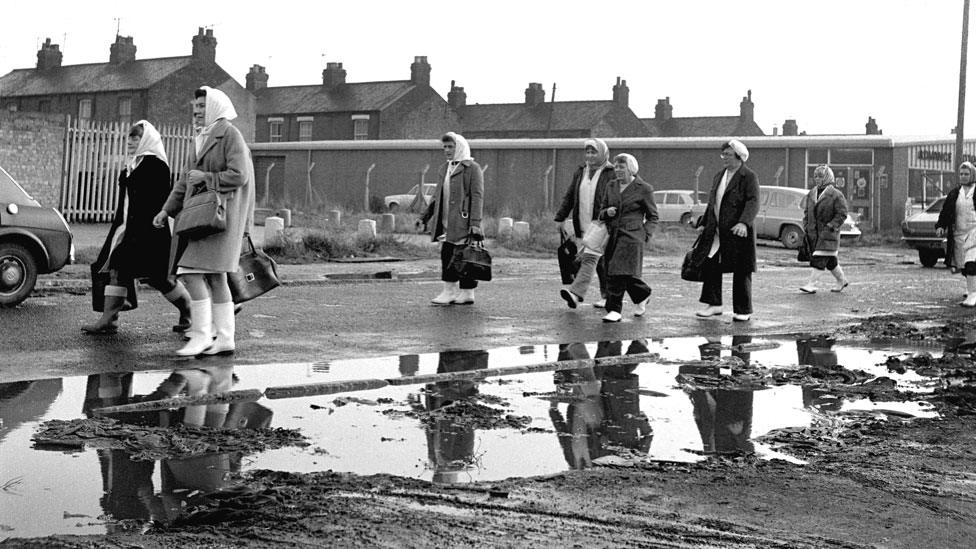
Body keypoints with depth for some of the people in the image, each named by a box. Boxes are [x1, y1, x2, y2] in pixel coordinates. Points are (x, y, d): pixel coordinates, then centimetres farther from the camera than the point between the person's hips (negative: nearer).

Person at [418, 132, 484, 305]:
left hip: (463, 222, -7)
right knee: (447, 255, 6)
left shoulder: (472, 168, -6)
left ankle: (467, 293, 4)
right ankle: (450, 291, 13)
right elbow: (438, 196, 22)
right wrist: (425, 217, 16)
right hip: (447, 223, 7)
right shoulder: (446, 168, 17)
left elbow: (477, 197, -13)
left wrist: (475, 223, -21)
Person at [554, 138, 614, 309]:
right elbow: (569, 197, 16)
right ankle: (607, 296, 22)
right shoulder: (580, 172, 13)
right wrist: (560, 218, 10)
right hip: (583, 226, 6)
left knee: (589, 258, -18)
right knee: (600, 262, 13)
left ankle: (576, 293, -30)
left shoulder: (611, 174, -5)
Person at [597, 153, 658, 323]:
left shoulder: (644, 189, 0)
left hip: (631, 236, -6)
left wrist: (645, 234, -8)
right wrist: (607, 212, -3)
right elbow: (601, 212, 21)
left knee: (621, 273, -14)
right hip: (612, 236, 6)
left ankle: (614, 310, -12)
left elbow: (652, 217, 5)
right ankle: (643, 294, 30)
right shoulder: (611, 186, 15)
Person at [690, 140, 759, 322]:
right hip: (716, 232, 7)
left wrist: (744, 223, -31)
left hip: (738, 232, -7)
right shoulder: (718, 177, 17)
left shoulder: (749, 177, -7)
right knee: (710, 265, 2)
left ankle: (743, 310, 8)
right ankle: (714, 304, 12)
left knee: (741, 271, 0)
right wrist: (703, 222, 19)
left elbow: (753, 203, -17)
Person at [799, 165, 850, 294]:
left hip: (828, 233, -7)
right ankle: (842, 280, 28)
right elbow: (807, 212, 18)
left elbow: (842, 214, -10)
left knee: (820, 259, -11)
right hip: (813, 233, 7)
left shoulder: (836, 195, -8)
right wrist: (806, 226, 6)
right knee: (830, 260, 13)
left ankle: (811, 284, -13)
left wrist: (830, 226, -18)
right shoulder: (811, 194, 11)